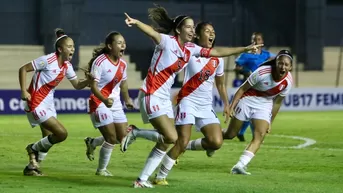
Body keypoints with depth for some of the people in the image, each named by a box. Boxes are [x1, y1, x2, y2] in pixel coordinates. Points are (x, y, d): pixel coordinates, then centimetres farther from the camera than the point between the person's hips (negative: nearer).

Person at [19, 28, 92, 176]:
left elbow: (77, 85, 12)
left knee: (49, 139, 14)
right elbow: (23, 69, -15)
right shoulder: (48, 60, -19)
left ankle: (31, 168, 29)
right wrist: (23, 91, -20)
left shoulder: (67, 66, 4)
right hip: (36, 104, -9)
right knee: (62, 133, -15)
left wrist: (88, 81, -9)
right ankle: (34, 148, 7)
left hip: (48, 104, 9)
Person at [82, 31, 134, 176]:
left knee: (123, 137, 6)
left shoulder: (122, 64, 4)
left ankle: (92, 143, 29)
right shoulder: (100, 62, -19)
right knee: (112, 138, -7)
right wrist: (105, 100, -37)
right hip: (100, 103, -7)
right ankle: (102, 169, 14)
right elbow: (93, 85, -23)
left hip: (115, 103, 8)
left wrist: (127, 99, 28)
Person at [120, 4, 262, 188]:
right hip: (151, 95, -8)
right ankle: (134, 133, 2)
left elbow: (217, 52, 16)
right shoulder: (167, 41, -13)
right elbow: (152, 32, -34)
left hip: (164, 98, 8)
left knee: (164, 143, 5)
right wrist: (136, 22, -56)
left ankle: (142, 180, 12)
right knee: (171, 137, -17)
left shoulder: (190, 49, 8)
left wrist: (245, 49, 17)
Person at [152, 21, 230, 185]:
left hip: (206, 105, 5)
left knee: (216, 142, -12)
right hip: (188, 101, -5)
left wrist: (226, 105, 19)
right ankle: (160, 177, 1)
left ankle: (189, 146, 17)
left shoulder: (217, 59, 10)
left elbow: (220, 84, 21)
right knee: (182, 142, -15)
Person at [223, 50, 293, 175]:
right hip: (247, 101, -3)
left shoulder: (288, 82, -13)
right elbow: (242, 89, -16)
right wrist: (231, 107, -19)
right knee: (230, 135, 3)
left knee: (259, 137, -18)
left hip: (264, 106, 3)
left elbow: (277, 102, 2)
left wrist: (270, 122, 8)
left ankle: (240, 166, -24)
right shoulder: (262, 72, -26)